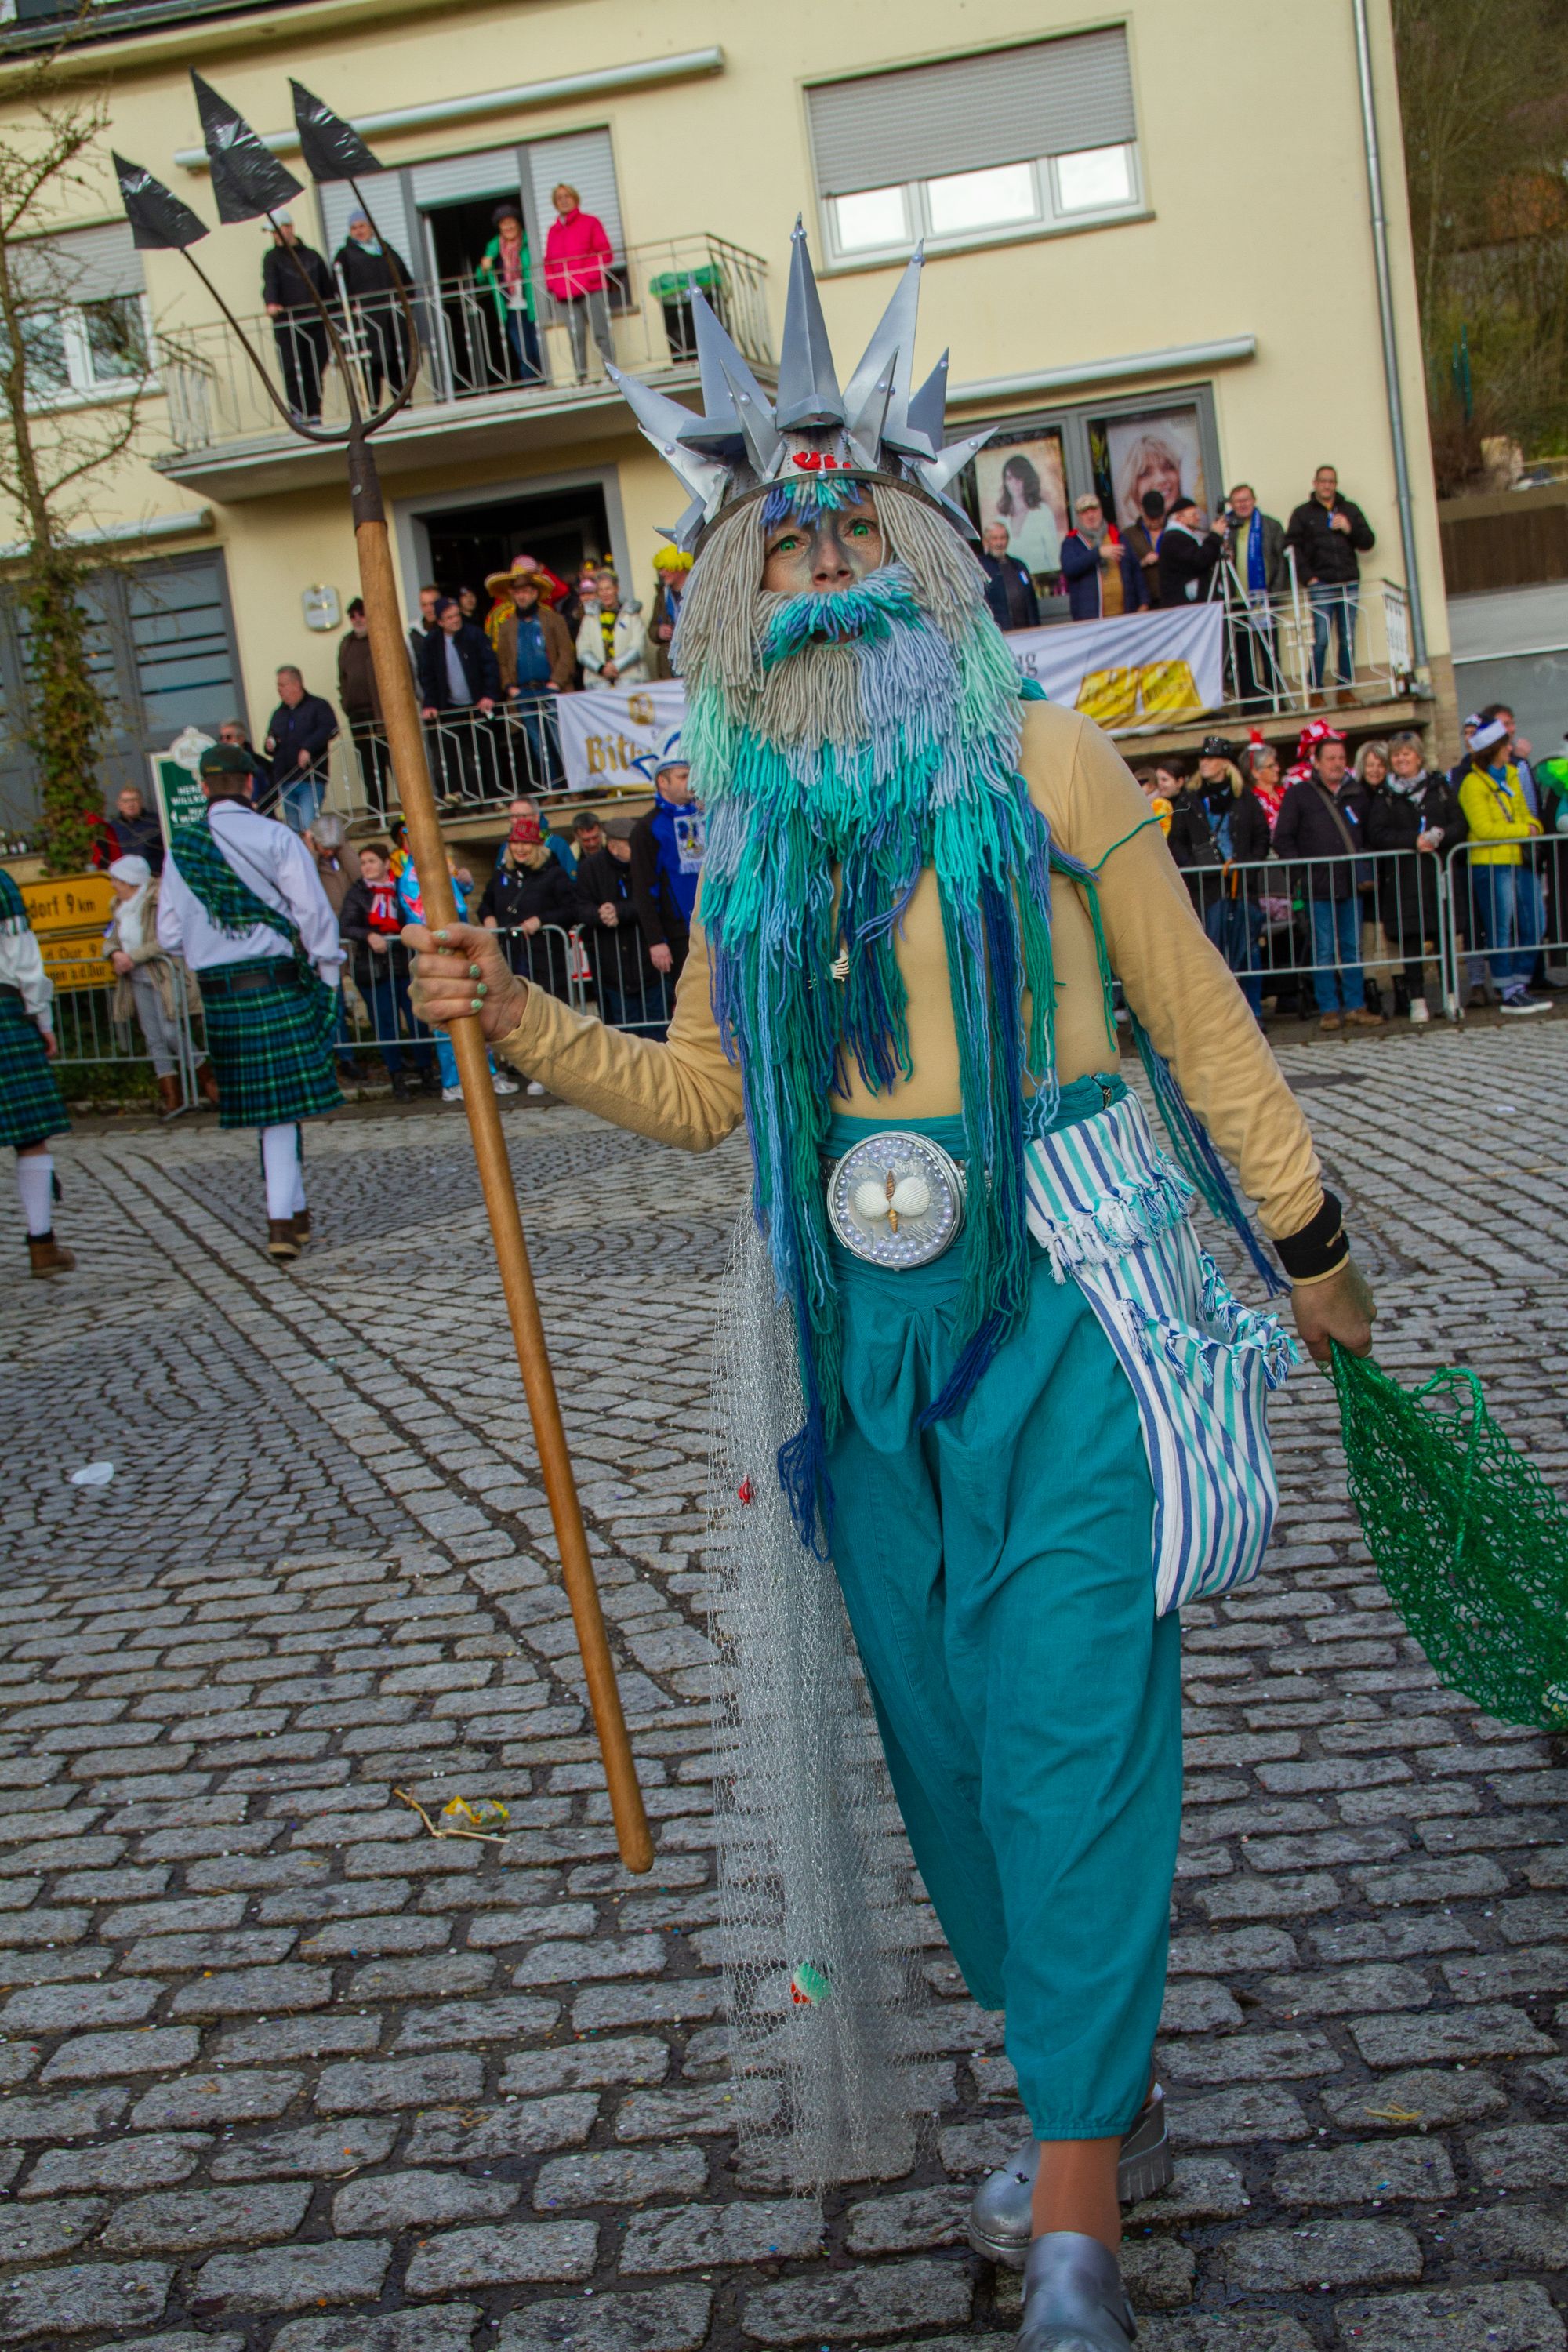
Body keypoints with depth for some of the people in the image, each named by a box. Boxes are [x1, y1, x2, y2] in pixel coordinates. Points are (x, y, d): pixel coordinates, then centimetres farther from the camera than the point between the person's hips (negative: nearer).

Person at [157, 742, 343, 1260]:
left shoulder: (179, 848, 4)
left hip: (218, 992, 3)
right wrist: (329, 972, 2)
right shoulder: (276, 838, -7)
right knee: (281, 1102, -1)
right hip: (278, 981, -3)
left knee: (269, 1106, 12)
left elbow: (170, 935, 8)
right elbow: (314, 912, -9)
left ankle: (296, 1210, 19)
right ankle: (282, 1218, -6)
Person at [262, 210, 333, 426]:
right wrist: (270, 303, -28)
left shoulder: (312, 255, 15)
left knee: (315, 370, 1)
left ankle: (314, 414, 6)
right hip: (287, 324, -2)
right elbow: (270, 283, -9)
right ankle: (297, 413, -10)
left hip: (315, 322, 2)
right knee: (293, 370, -9)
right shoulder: (273, 257, 8)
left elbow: (328, 288, 16)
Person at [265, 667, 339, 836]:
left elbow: (330, 729, -16)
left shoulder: (318, 706, 1)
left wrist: (308, 748, -24)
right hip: (285, 782, 6)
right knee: (295, 830, 8)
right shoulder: (279, 713, 21)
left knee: (309, 826, -19)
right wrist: (269, 746, 4)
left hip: (311, 779, -6)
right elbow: (271, 740, 29)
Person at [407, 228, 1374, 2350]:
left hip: (1058, 1301, -4)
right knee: (944, 1718, 11)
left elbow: (1197, 1022, 2)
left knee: (1066, 1719, -5)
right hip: (866, 1326, 5)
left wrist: (1308, 1241, 6)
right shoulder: (757, 823, 9)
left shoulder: (1037, 762, -3)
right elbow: (702, 1092, 13)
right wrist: (521, 1021, -1)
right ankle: (1105, 2099, 32)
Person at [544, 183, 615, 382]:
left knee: (602, 333, -5)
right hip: (566, 294, 3)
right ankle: (581, 377, -5)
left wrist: (589, 277, -10)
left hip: (592, 290, -3)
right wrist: (554, 285, 1)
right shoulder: (553, 230, 17)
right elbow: (548, 262, 18)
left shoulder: (590, 222, 7)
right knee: (576, 336, -6)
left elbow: (605, 253, 1)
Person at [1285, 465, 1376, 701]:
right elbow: (1292, 547, -2)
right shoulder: (1303, 513, 6)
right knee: (1321, 639, -9)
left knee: (1348, 639, 2)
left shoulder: (1350, 511, 15)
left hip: (1350, 584, 3)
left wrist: (1350, 529, -6)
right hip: (1321, 585, -3)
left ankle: (1345, 689, 8)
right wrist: (1308, 576, -10)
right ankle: (1316, 690, -3)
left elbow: (1368, 542, 12)